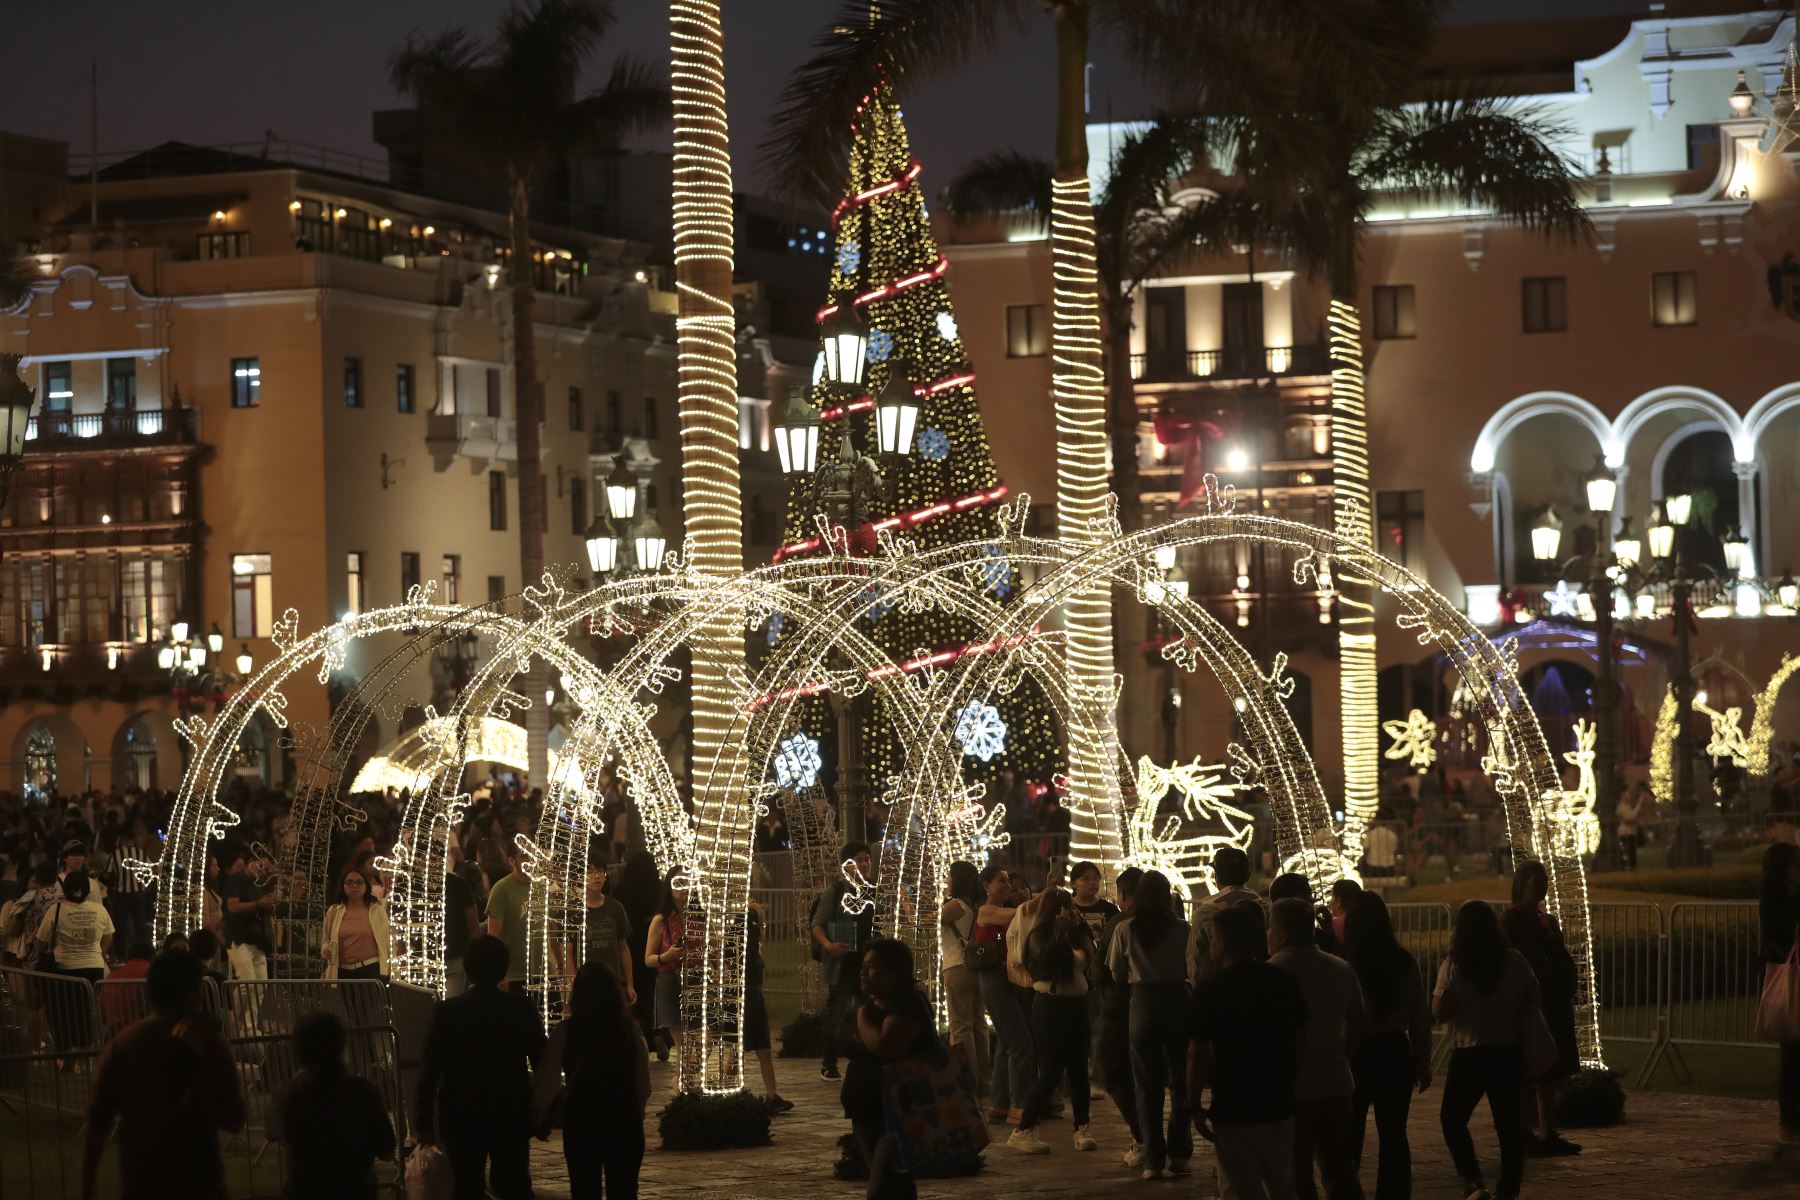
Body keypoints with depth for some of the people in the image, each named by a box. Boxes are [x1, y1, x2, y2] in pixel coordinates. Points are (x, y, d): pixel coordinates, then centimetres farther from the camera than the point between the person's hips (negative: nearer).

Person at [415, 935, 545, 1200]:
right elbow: (542, 1060, -1)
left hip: (462, 1118, -1)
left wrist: (424, 1121, -1)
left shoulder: (447, 1011, -10)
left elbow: (429, 1069, -8)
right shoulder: (521, 1008, -7)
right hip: (512, 1117, 1)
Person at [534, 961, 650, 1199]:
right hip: (624, 1120, 1)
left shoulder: (565, 1031, -9)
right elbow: (644, 1084, 1)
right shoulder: (631, 1029, -4)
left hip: (581, 1119, -1)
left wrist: (539, 1114, 11)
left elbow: (548, 1081, -5)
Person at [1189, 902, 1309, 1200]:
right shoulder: (1283, 982, -1)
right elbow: (1299, 1041, 7)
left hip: (1232, 1111, -4)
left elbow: (1198, 1055, -13)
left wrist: (1195, 1106, -4)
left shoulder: (1210, 988, -13)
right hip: (1279, 1105, 4)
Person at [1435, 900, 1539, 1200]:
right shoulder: (1514, 962, -3)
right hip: (1508, 1052, 3)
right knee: (1508, 1121, 11)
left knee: (1452, 1118, 11)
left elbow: (1440, 1012, -8)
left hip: (1468, 1054, -3)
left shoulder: (1453, 966, -11)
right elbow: (1533, 1001, 3)